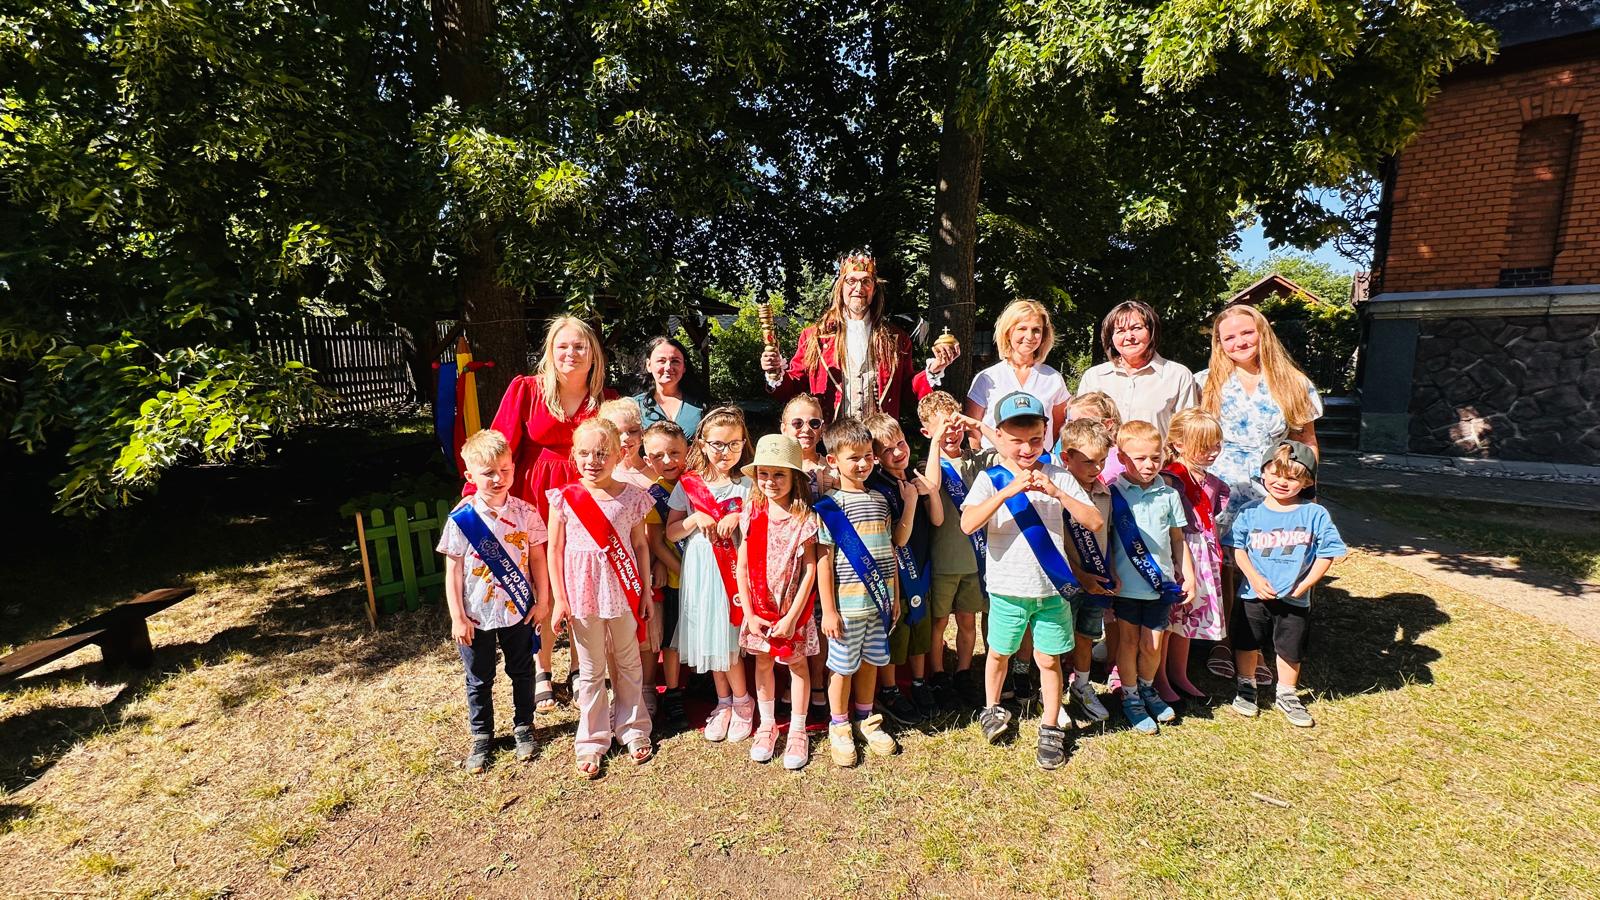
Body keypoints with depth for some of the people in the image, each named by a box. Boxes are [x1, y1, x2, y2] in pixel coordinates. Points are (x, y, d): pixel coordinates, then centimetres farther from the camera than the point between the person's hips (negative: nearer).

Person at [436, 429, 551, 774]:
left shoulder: (525, 512, -9)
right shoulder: (461, 518, -13)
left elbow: (537, 558, -2)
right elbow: (453, 570, -7)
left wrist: (542, 600, -1)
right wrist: (457, 617, -7)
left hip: (518, 610, 1)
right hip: (476, 615, -1)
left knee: (522, 672, 17)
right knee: (479, 680, 16)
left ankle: (523, 727, 38)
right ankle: (481, 737, 36)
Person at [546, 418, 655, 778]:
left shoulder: (631, 497, -4)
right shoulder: (564, 498, -6)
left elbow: (640, 545, 4)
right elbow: (554, 550, -2)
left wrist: (646, 590, 5)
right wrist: (559, 599, -4)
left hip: (623, 590, 1)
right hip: (582, 593, -1)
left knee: (629, 664, 15)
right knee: (591, 670, 12)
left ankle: (633, 730, 33)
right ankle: (592, 741, 28)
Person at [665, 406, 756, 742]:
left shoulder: (747, 485, -2)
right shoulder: (688, 484, 2)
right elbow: (670, 533, 3)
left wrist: (739, 518, -20)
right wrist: (695, 519, -14)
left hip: (734, 571, -2)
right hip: (700, 571, 2)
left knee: (729, 639, 0)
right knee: (710, 640, 11)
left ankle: (742, 702, 22)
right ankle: (724, 703, 30)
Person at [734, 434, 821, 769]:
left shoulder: (804, 517, -14)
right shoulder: (752, 512, -6)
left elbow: (810, 569, -13)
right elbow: (743, 566, -3)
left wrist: (792, 616, -14)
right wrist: (749, 613, -5)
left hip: (793, 607, -2)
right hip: (759, 606, 3)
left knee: (797, 663, 11)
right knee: (763, 662, 15)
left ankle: (797, 731, 28)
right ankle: (767, 725, 34)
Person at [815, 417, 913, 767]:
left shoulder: (879, 498, 7)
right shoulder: (829, 505, -11)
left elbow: (895, 543, 10)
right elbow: (824, 560, -11)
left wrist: (910, 503, 4)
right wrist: (828, 609, -12)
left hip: (879, 599, 5)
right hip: (847, 603, -5)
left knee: (870, 661, 18)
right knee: (843, 666, 9)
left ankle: (866, 720, 38)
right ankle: (839, 728, 29)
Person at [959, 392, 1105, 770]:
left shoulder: (1058, 477, -3)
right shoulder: (991, 479, -9)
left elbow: (1095, 522, -10)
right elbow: (968, 524, -25)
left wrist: (1056, 492, -24)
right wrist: (1010, 489, -32)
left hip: (1052, 587, 1)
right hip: (1007, 589, -1)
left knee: (1048, 660, 12)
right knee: (999, 653, 17)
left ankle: (1051, 728, 31)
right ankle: (992, 708, 42)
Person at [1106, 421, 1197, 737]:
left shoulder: (1168, 494, 3)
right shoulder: (1113, 493, -9)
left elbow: (1178, 538, 11)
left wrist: (1188, 576, 8)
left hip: (1161, 581, 3)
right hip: (1126, 583, -3)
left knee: (1153, 643, 12)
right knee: (1128, 641, 10)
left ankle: (1147, 689, 38)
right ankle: (1130, 698, 28)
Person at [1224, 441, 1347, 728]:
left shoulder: (1315, 515, -7)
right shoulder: (1250, 513, -7)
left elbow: (1326, 554, -4)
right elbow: (1238, 548, -3)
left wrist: (1304, 585, -12)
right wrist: (1254, 578, -15)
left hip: (1295, 600, 0)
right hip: (1254, 596, 0)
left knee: (1290, 650, 16)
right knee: (1247, 644, 13)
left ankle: (1287, 695, 38)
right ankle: (1246, 688, 35)